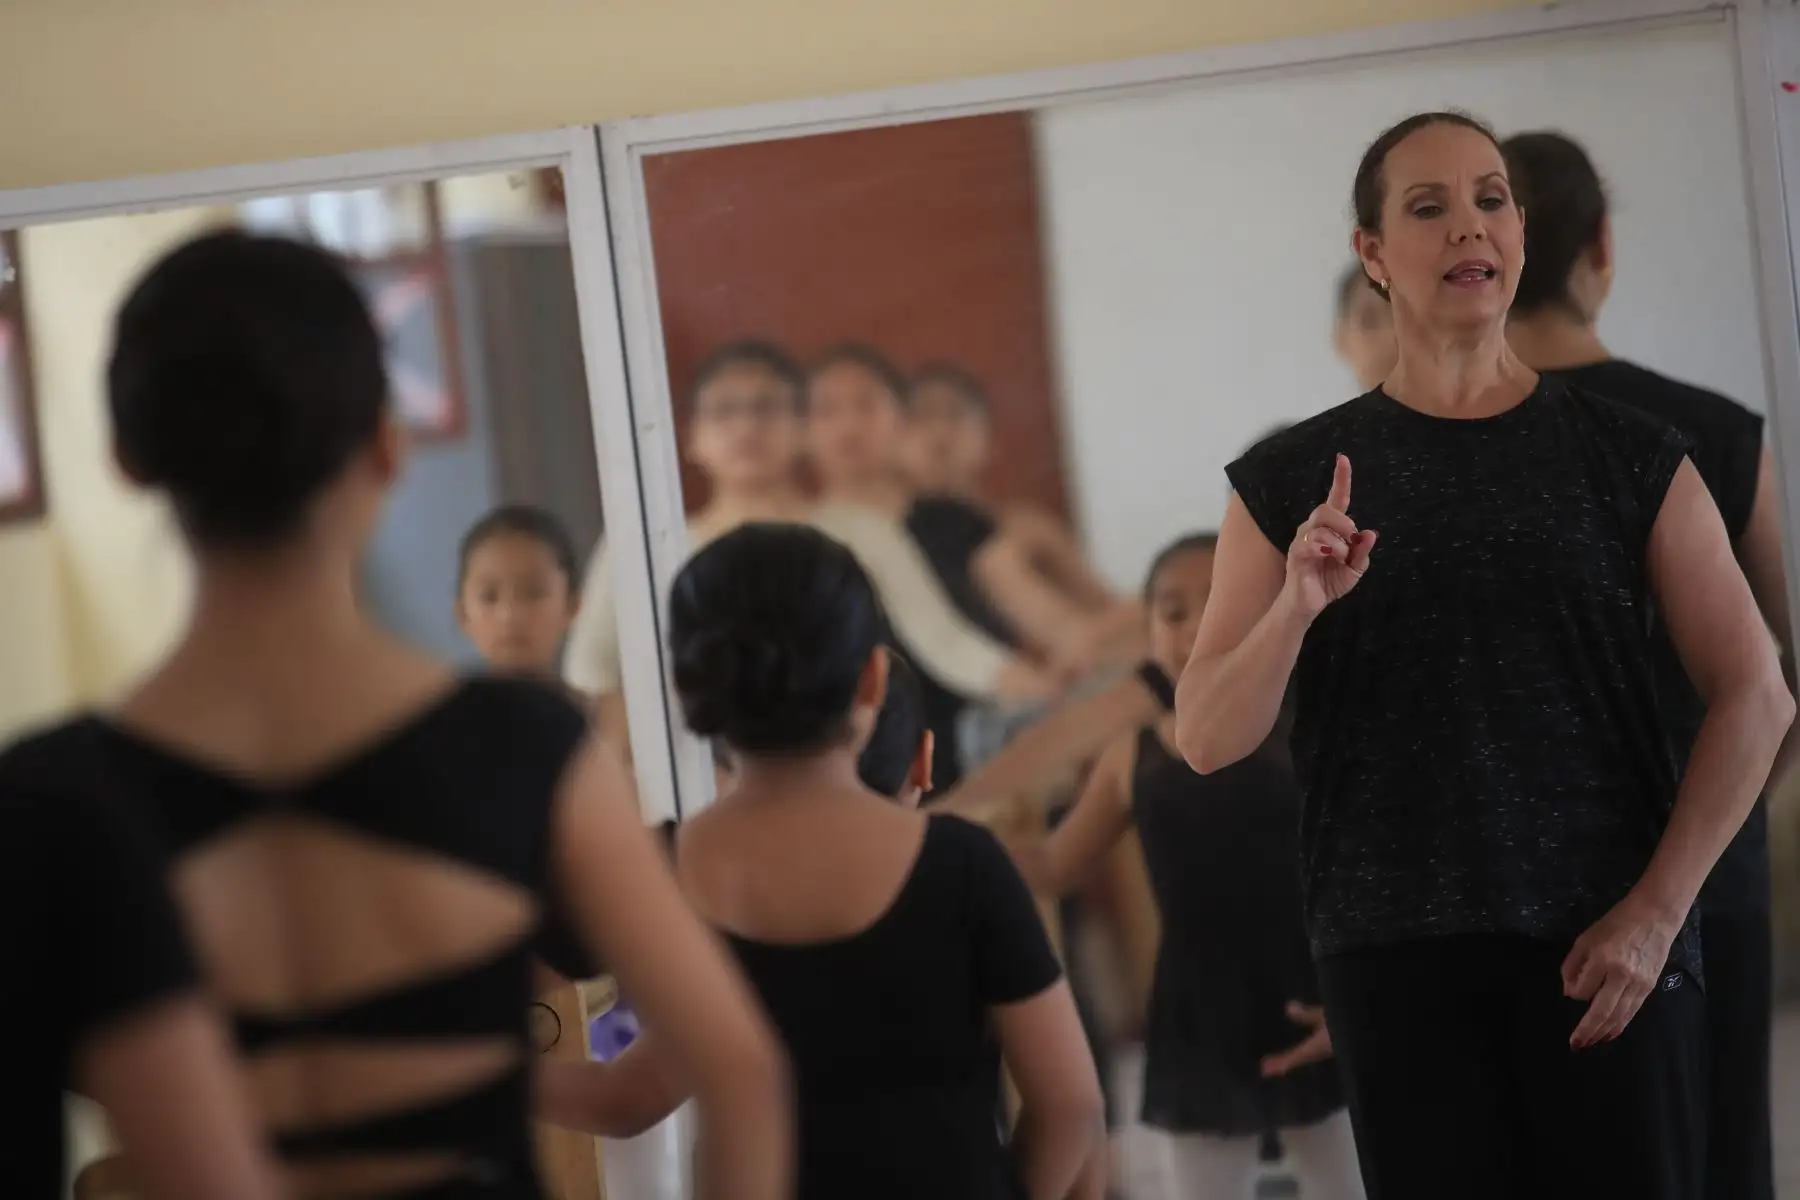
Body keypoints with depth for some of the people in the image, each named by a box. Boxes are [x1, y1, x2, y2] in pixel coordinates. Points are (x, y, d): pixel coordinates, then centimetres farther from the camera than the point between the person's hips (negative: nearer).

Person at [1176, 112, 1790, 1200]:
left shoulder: (1629, 456, 6)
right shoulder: (1296, 481, 7)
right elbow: (1207, 741, 3)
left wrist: (1658, 911, -8)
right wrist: (1295, 607, -16)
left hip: (1606, 946, 0)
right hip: (1398, 957, 0)